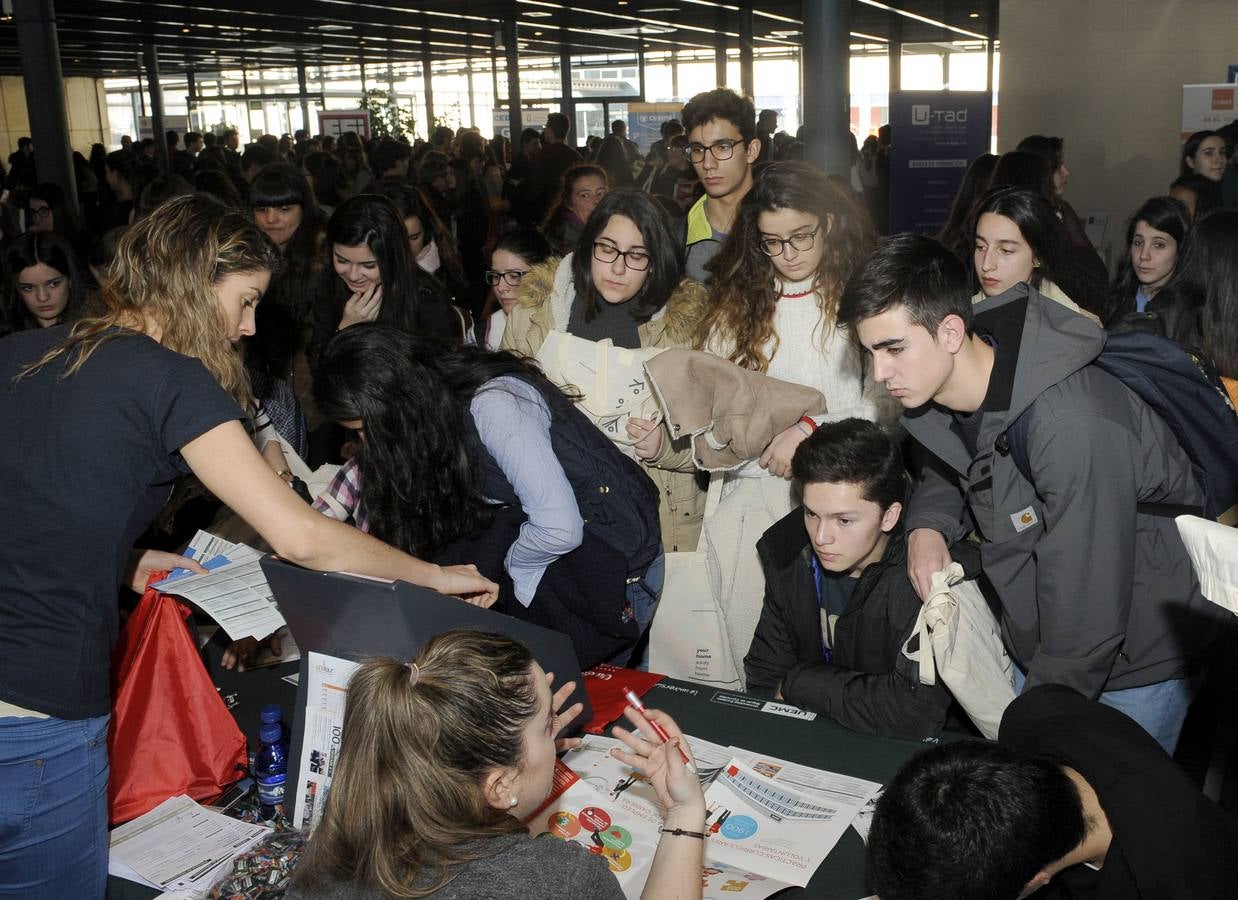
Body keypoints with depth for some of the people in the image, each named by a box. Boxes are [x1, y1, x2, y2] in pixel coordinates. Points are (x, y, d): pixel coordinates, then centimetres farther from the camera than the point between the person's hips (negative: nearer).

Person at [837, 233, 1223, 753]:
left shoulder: (1074, 428, -35)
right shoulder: (940, 388, -9)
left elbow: (1085, 617, -30)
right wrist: (926, 525, -9)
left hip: (1134, 670, -7)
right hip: (1039, 651, 7)